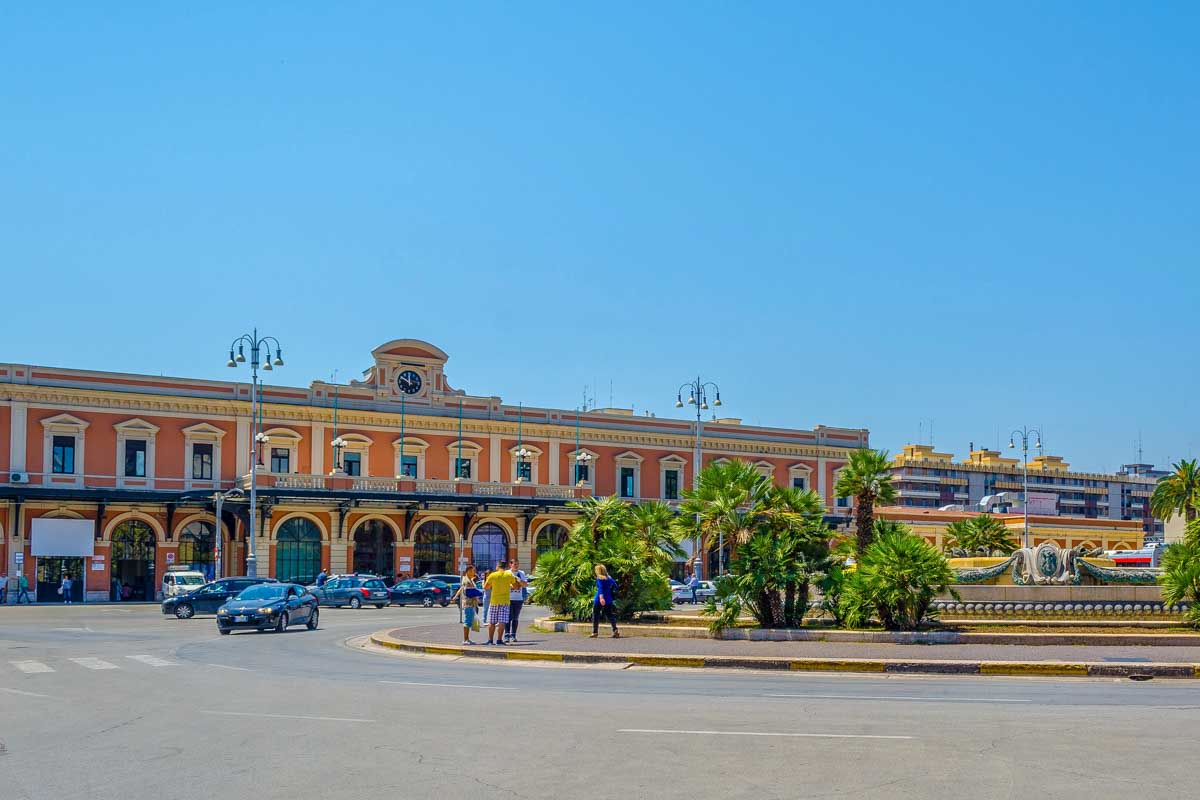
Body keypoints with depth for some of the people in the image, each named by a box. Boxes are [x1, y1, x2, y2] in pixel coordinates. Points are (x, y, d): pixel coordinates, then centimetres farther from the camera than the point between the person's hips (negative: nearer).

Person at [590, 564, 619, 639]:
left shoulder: (599, 579, -7)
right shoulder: (609, 579, 10)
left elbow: (600, 588, -22)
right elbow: (615, 587, 14)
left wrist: (601, 597, -34)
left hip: (599, 600, -5)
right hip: (608, 601, 5)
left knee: (595, 616, 6)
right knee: (609, 615, 6)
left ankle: (595, 632, 6)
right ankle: (615, 630, -12)